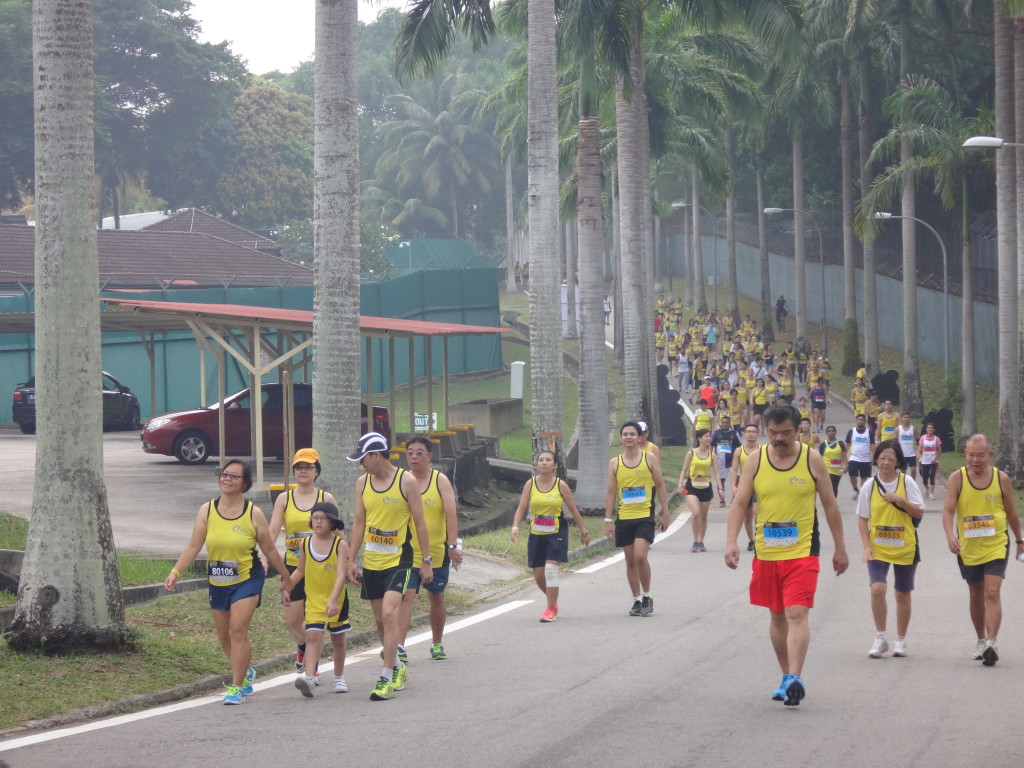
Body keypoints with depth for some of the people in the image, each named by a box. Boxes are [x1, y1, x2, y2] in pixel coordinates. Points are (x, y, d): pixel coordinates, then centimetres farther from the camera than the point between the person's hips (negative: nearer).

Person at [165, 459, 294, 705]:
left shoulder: (254, 514, -6)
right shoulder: (207, 510, -1)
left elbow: (270, 551, 3)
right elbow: (193, 546, -4)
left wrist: (286, 577, 10)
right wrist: (176, 572, -15)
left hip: (247, 580, -4)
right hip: (217, 583, 4)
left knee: (238, 630, -16)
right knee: (224, 636, 13)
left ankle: (237, 687, -9)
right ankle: (246, 672, 39)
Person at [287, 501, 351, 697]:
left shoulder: (340, 544, -11)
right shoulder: (305, 543, -1)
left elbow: (341, 574, -20)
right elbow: (300, 570, 14)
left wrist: (333, 600, -31)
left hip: (337, 600, -1)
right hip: (314, 600, 1)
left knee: (338, 639, 14)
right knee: (312, 636, -16)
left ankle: (339, 677, 31)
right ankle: (309, 677, -27)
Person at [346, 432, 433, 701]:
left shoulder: (406, 481, -8)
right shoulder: (363, 483, 6)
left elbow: (419, 522, -4)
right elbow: (359, 522, 12)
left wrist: (427, 561, -4)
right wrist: (351, 560, 8)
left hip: (398, 560, -6)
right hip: (371, 561, 6)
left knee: (389, 613, -19)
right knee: (380, 619, 10)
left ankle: (387, 679, -19)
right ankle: (398, 669, 29)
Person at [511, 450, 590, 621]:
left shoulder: (561, 485, -4)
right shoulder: (530, 484, 0)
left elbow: (573, 510, 4)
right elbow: (521, 508, -3)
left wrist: (583, 532, 8)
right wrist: (515, 527, -18)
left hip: (557, 533, -3)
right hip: (536, 534, 3)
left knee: (551, 570, -15)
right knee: (538, 575, 7)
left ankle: (550, 610, -5)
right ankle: (553, 601, 34)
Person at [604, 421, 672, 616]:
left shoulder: (650, 459, 2)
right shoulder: (615, 463, 7)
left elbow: (660, 486, 5)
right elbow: (610, 492, 8)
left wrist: (665, 514, 2)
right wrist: (608, 520, 2)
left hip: (645, 517, -3)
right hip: (624, 518, 3)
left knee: (640, 556, -17)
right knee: (630, 561, 6)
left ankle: (647, 596, 0)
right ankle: (637, 600, 17)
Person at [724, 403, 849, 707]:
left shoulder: (812, 459, -2)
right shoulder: (755, 460, 1)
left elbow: (830, 505, 5)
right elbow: (739, 503, 0)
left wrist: (840, 549, 7)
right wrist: (731, 542, -14)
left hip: (802, 551, -3)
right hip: (766, 552, 3)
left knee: (797, 614, -16)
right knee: (777, 616, 13)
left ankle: (794, 678, -24)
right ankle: (787, 677, 25)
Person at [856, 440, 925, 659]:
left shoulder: (907, 482, -4)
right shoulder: (870, 485, -1)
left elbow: (919, 512, -4)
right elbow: (862, 518, 4)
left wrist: (900, 500, -19)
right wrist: (867, 546, -5)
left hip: (905, 548, 0)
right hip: (878, 548, 0)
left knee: (902, 594, 9)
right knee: (877, 588, -18)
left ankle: (900, 640, 23)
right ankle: (880, 638, -5)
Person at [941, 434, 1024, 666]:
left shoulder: (1001, 478, -4)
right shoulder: (957, 479, -7)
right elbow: (948, 510, -15)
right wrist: (950, 536, -33)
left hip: (996, 546, -2)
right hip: (968, 549, 2)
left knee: (992, 593, -16)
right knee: (976, 596, 15)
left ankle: (992, 644, -23)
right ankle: (981, 640, 31)